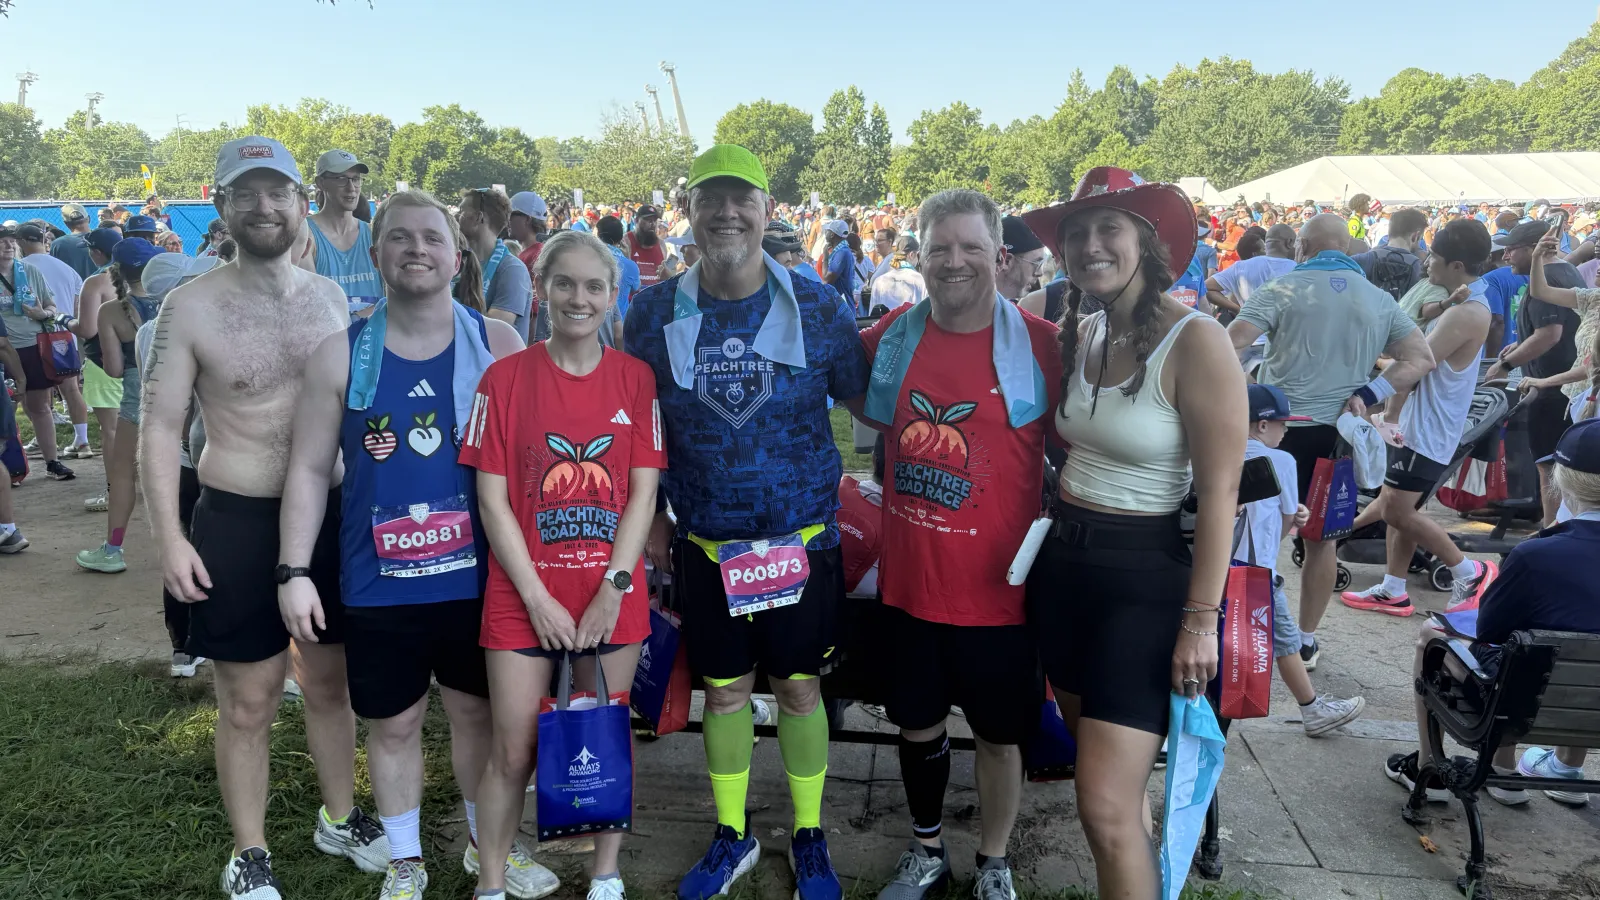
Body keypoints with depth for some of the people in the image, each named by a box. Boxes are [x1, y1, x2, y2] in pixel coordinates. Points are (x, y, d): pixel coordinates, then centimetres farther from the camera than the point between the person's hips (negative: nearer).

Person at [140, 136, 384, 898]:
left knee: (330, 681, 17)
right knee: (248, 699, 7)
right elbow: (160, 426, -5)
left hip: (334, 515, 4)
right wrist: (168, 535, -11)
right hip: (238, 521, -3)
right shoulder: (191, 307, -8)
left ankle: (339, 817, 36)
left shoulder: (330, 298, 3)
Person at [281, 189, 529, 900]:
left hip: (476, 575, 0)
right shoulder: (341, 355, -2)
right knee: (393, 722, 13)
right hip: (378, 583, 0)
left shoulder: (498, 345, -3)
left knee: (477, 710, 16)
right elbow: (309, 469, 1)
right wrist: (295, 573, -4)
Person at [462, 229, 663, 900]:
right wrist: (537, 596, -9)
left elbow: (644, 491, -1)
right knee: (513, 750, 5)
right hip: (522, 596, -1)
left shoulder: (635, 378, 2)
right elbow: (492, 497, -4)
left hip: (613, 595, 1)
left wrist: (614, 586, -10)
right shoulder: (506, 377, -2)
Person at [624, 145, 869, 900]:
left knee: (800, 688, 11)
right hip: (703, 544, 1)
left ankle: (809, 839, 32)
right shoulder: (653, 313, -5)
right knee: (723, 691, 14)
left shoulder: (818, 306, -8)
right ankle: (732, 837, 35)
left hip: (803, 539, -1)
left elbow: (865, 405, 2)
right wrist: (648, 517, 6)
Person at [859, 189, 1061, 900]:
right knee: (917, 724, 19)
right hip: (907, 578, 3)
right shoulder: (892, 335, 0)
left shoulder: (1038, 344, -9)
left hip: (997, 584, -3)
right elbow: (874, 418, 21)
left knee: (999, 734, 14)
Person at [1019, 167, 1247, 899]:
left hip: (1144, 575, -7)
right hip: (1062, 563, 7)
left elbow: (1219, 493, -16)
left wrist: (1201, 619, -16)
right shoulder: (1080, 335, 6)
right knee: (1096, 758, 19)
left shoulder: (1195, 342, -16)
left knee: (1106, 806, -8)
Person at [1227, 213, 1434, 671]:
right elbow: (1421, 358, 2)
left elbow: (1232, 342, -16)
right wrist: (1367, 395, -5)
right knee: (1321, 537, 12)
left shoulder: (1284, 287, -5)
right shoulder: (1380, 300, 8)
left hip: (1280, 424, -3)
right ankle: (1305, 641, 21)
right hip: (1339, 431, 4)